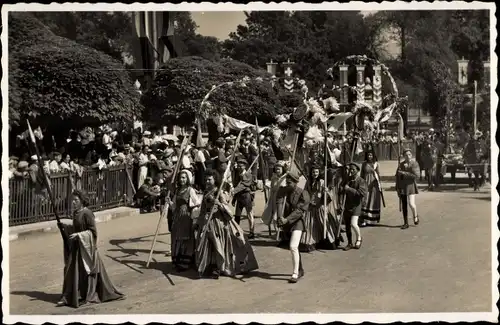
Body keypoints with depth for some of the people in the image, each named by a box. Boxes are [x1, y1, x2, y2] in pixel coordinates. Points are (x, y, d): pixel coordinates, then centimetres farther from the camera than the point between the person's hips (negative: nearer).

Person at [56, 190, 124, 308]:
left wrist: (78, 235, -24)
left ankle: (87, 297, 14)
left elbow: (92, 231, -17)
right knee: (71, 271, 7)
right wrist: (64, 227, 7)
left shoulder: (87, 213, -16)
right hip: (76, 246, 8)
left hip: (85, 246, -8)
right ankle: (68, 297, 13)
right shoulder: (75, 213, 8)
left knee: (85, 271, 2)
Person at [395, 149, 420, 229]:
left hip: (410, 186, -4)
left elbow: (416, 175, -15)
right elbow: (397, 175, 14)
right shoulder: (401, 164, 10)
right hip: (402, 186, 4)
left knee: (411, 204, -14)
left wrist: (404, 173, -15)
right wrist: (397, 187, 8)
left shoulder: (414, 163, -4)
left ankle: (415, 216, 17)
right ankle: (406, 223, 13)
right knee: (404, 205, 6)